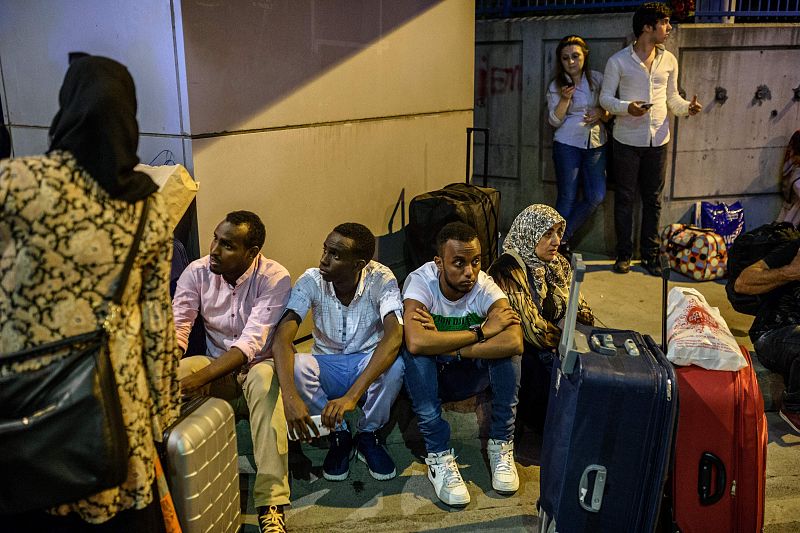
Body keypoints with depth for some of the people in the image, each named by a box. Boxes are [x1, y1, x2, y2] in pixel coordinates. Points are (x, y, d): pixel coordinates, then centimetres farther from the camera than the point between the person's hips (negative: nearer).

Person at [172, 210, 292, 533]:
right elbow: (175, 330, -11)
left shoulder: (275, 279, -18)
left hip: (258, 366, -3)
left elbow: (250, 343, -27)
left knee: (265, 378, -39)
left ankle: (271, 503, -40)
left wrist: (198, 379, -39)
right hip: (215, 368, 4)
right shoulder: (197, 272, -5)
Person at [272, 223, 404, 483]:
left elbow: (394, 336, -36)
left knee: (395, 365, -35)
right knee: (296, 366, -31)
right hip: (327, 368, 2)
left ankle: (368, 435, -4)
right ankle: (338, 434, -5)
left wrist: (351, 396, -47)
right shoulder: (312, 281, -16)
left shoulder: (381, 280, -20)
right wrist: (290, 397, -44)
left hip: (369, 365, -1)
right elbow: (283, 337, -26)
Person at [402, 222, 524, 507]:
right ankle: (439, 456, -24)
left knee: (505, 345, -27)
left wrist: (443, 344, -38)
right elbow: (415, 342, -43)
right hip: (428, 377, -1)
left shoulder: (485, 286, -19)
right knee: (415, 354, -34)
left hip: (472, 375, 2)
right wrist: (482, 331, -34)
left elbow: (514, 342, -38)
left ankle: (501, 444, -11)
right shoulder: (420, 282, -23)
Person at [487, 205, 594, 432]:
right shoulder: (508, 271, -17)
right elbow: (533, 330, -21)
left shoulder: (558, 264, 9)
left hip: (554, 349, 8)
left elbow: (579, 309, 12)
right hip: (523, 353, -7)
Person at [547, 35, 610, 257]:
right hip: (567, 144, -3)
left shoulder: (598, 79, 6)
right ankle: (557, 242, 14)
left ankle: (562, 236, 12)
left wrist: (601, 113, -10)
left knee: (596, 196, -2)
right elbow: (555, 121, -5)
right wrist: (565, 98, -19)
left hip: (596, 144, 3)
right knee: (568, 197, -1)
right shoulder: (556, 86, 0)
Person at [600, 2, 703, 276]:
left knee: (653, 199, 9)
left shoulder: (669, 60, 8)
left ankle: (650, 254, 19)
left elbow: (672, 97, 15)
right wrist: (627, 107, -23)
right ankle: (624, 254, 15)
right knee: (625, 198, 4)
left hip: (658, 140, 4)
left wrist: (687, 107, -7)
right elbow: (605, 98, -4)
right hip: (628, 140, -4)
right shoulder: (619, 61, -5)